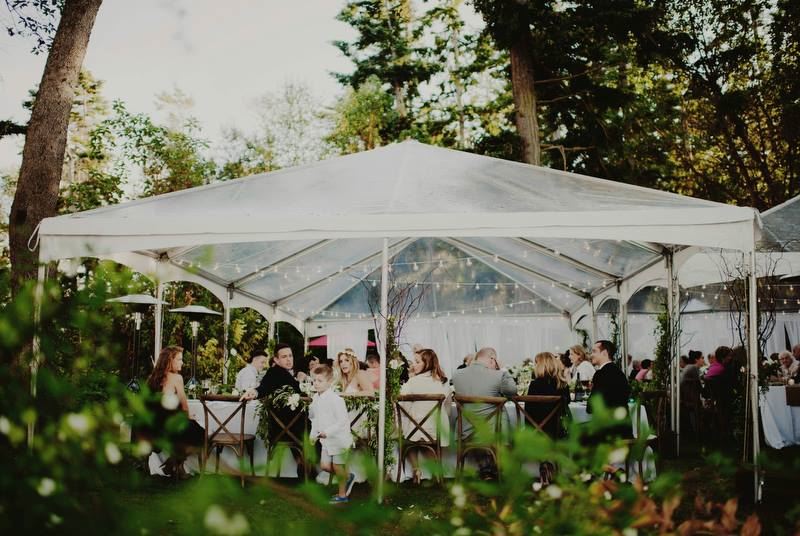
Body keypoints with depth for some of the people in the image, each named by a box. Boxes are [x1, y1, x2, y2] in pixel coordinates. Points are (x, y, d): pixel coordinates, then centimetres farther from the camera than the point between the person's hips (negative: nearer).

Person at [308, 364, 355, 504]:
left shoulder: (335, 400, -22)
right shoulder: (316, 399, 2)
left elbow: (343, 421, -25)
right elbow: (314, 418, 14)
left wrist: (327, 432, -30)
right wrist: (313, 434, 4)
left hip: (339, 439, -8)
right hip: (326, 440, 8)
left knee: (338, 466, 4)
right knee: (324, 465, 8)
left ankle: (342, 494, 20)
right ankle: (347, 477, 31)